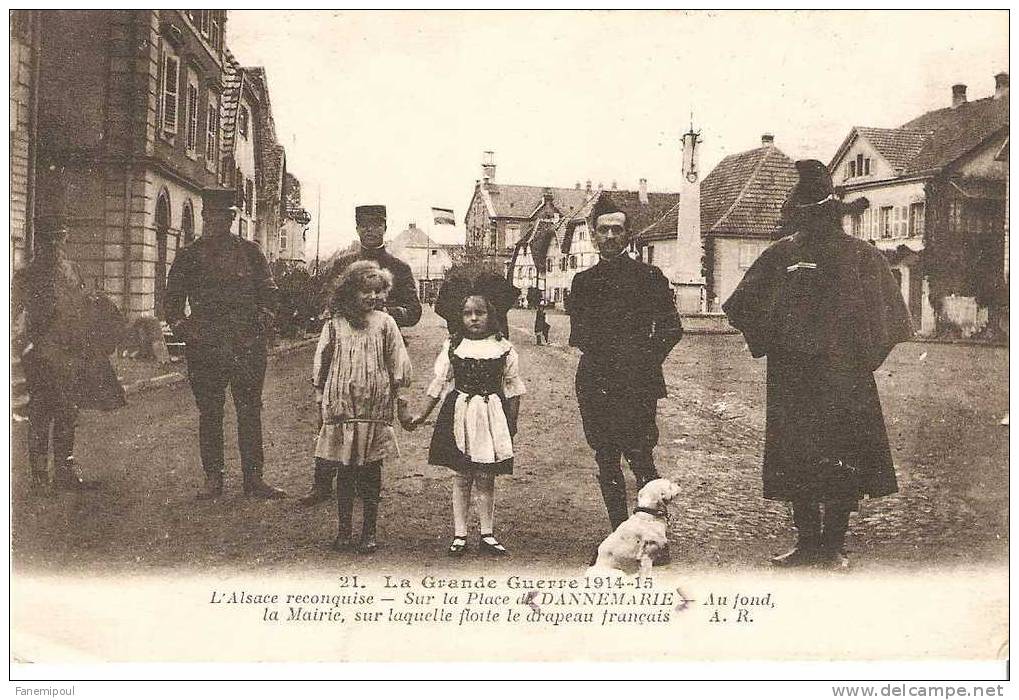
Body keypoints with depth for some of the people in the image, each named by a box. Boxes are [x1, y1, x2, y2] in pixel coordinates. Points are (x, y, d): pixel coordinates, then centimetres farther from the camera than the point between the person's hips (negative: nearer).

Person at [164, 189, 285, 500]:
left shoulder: (250, 251, 12)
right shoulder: (188, 256, 10)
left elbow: (268, 291, 11)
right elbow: (172, 300, 11)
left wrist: (263, 318, -7)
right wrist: (181, 325, -7)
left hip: (247, 346, 0)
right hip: (205, 346, 0)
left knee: (250, 411, 2)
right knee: (209, 413, 4)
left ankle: (253, 477, 8)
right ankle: (213, 478, 13)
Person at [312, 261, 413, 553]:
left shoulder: (385, 323, 2)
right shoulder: (335, 325, 2)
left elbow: (398, 367, 4)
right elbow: (321, 365, 9)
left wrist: (401, 405, 4)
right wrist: (321, 401, 9)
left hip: (375, 410, 0)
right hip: (341, 408, 1)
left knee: (370, 473, 5)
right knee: (344, 473, 6)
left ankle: (369, 533, 15)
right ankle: (343, 531, 17)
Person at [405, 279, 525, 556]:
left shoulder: (503, 348, -1)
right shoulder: (453, 345, 1)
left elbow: (513, 388, 5)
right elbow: (439, 383, 7)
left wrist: (511, 424, 4)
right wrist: (422, 415, 8)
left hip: (491, 415, 0)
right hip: (459, 414, 1)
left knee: (486, 478, 5)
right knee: (461, 476, 6)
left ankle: (487, 534, 17)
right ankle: (459, 535, 15)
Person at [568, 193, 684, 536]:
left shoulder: (649, 276, 5)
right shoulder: (583, 281, 14)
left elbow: (671, 328, 3)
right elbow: (577, 335, 16)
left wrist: (647, 360, -5)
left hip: (637, 383, -4)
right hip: (595, 385, 4)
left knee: (640, 459, -9)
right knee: (606, 463, 7)